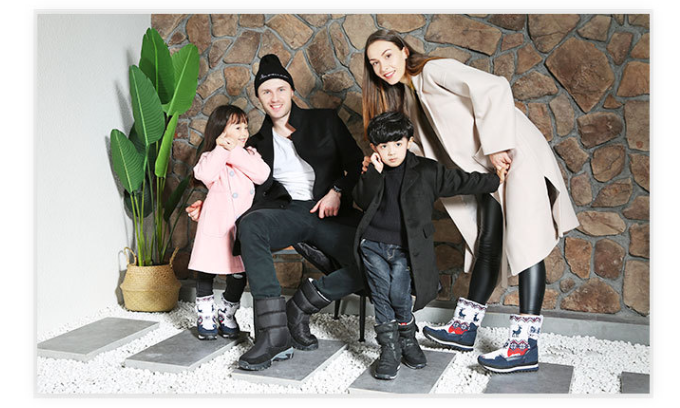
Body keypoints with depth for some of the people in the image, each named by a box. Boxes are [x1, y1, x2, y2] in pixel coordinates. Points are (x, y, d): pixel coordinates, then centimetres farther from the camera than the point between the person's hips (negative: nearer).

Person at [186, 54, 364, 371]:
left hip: (330, 213, -1)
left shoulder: (325, 121, 15)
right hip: (287, 211, 1)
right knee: (249, 223, -37)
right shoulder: (257, 143, 21)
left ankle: (301, 305, -11)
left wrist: (337, 191, -6)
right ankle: (273, 333, -38)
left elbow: (356, 163, 11)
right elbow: (250, 193, 21)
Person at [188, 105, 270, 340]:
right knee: (206, 273, 5)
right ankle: (205, 318, 23)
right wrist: (221, 150, -16)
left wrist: (235, 152, -13)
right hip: (216, 224, -3)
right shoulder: (211, 157, 1)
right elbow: (204, 175, -21)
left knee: (239, 274, 8)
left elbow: (262, 174, -11)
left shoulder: (249, 155, 10)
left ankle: (227, 315, 27)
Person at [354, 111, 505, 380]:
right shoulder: (372, 173, 6)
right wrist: (374, 173, -17)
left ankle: (407, 338, 12)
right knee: (381, 295, -4)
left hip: (405, 248, -2)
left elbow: (461, 182, 7)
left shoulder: (426, 171, 1)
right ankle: (389, 348, 8)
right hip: (373, 244, 2)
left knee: (398, 294, -15)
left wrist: (495, 180, 7)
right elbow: (361, 201, -5)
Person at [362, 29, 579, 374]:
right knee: (488, 243, 10)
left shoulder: (435, 70, -10)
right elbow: (419, 152, 13)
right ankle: (464, 328, 14)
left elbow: (495, 88, -21)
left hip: (516, 154, -9)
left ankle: (525, 345, -16)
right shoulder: (409, 96, 16)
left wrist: (495, 146, -21)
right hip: (489, 167, 9)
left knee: (525, 240, -13)